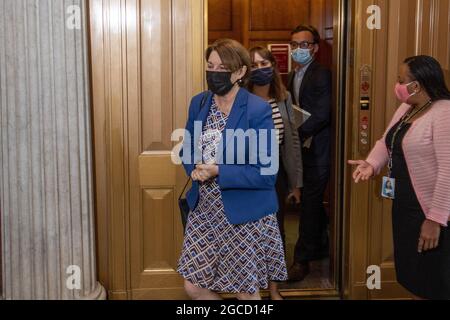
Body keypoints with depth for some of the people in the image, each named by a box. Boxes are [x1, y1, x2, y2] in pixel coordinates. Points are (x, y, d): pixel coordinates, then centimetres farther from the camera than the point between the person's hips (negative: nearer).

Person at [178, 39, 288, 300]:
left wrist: (218, 172, -23)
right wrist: (195, 169, -9)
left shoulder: (259, 110, -16)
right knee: (193, 286, 12)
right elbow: (187, 149, 14)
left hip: (246, 216, -5)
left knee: (247, 292, 11)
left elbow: (267, 173, -18)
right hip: (204, 212, 6)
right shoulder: (199, 103, 3)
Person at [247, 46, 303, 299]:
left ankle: (274, 288, 30)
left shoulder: (284, 98, 1)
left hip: (276, 172, 4)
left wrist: (296, 182, 6)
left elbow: (293, 140, 5)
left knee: (276, 230, 12)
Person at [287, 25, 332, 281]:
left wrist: (297, 135, -18)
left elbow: (321, 115, -20)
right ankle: (323, 247, 34)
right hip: (302, 148, 8)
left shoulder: (322, 74, -13)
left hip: (316, 149, -8)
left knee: (310, 203, -2)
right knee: (313, 202, 18)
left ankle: (302, 260, 7)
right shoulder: (294, 75, 13)